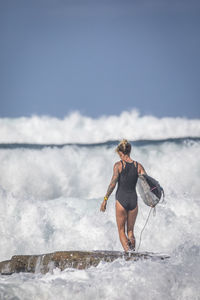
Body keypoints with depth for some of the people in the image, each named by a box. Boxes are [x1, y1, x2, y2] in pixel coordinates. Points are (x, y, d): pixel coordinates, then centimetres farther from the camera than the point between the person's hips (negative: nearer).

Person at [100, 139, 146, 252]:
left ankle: (127, 251, -16)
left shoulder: (118, 165, -6)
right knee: (131, 230, 17)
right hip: (133, 200, 3)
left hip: (121, 199, -3)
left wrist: (105, 199, -6)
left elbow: (113, 183, -11)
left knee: (121, 231, 6)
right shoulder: (138, 166, 3)